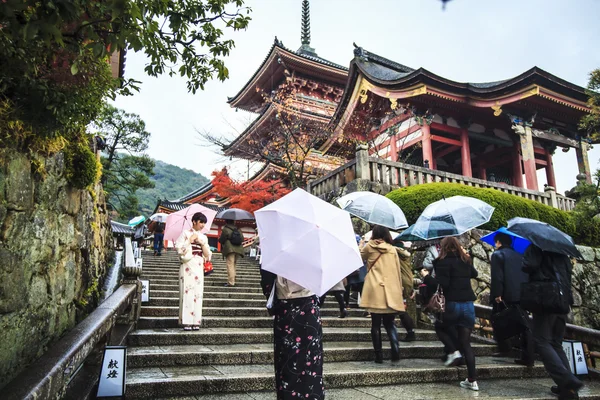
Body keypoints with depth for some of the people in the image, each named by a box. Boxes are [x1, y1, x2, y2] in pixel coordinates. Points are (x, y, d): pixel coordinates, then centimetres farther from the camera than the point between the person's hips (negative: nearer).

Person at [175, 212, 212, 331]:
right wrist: (190, 240, -10)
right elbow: (179, 249, -7)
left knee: (198, 294, 1)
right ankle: (186, 322, -4)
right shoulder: (185, 233, 3)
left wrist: (202, 243, -3)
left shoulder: (203, 237, 15)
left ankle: (196, 321, 5)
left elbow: (208, 255, 10)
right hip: (188, 267, -4)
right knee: (187, 293, -8)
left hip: (199, 268, 4)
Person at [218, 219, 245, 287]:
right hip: (238, 249, 6)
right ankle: (233, 280, 19)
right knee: (233, 265, 16)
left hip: (230, 249, -6)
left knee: (230, 265, -8)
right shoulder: (237, 229, 12)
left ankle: (231, 282, -14)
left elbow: (221, 240, -4)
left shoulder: (225, 229, -5)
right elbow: (242, 238, 9)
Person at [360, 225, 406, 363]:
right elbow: (398, 271, 10)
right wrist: (399, 289, 16)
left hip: (375, 291, -2)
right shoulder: (393, 249, 9)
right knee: (389, 323, 13)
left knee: (376, 324, 4)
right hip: (391, 291, 2)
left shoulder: (369, 247, 4)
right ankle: (395, 349, -7)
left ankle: (378, 355, 3)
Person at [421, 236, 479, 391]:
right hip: (469, 305, 6)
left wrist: (426, 276, -4)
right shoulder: (465, 260, 12)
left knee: (441, 328, 23)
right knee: (465, 343, 9)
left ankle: (454, 351, 0)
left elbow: (442, 283, -17)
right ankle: (472, 380, 7)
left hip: (453, 304, -6)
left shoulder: (444, 261, -8)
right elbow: (474, 274, 31)